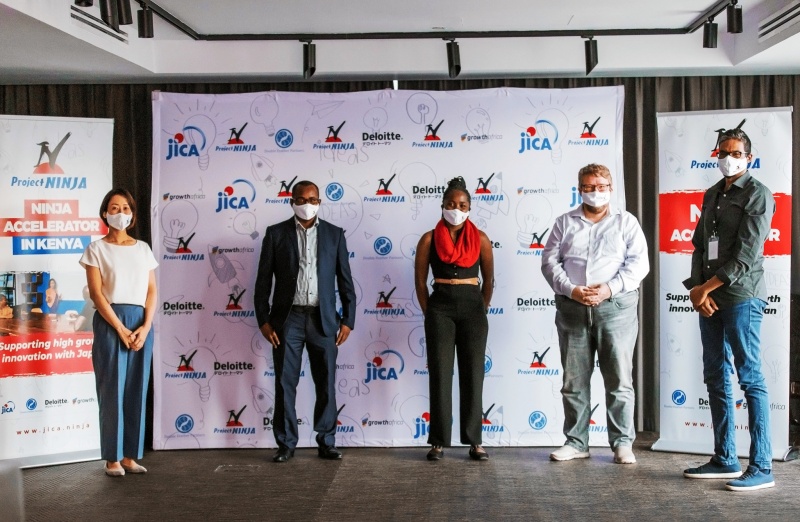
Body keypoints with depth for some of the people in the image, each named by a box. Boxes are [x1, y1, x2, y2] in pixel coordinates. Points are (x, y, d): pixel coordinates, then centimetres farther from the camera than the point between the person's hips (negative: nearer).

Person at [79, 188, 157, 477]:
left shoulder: (143, 248, 14)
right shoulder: (96, 248, 3)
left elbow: (151, 290, 8)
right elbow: (96, 293, -5)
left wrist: (145, 326, -6)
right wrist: (120, 328, -13)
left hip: (141, 323, 4)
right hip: (109, 322, -3)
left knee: (136, 389, 4)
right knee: (112, 389, -3)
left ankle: (130, 455, 11)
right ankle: (112, 458, 5)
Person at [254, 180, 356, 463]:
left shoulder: (334, 234, 7)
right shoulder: (276, 233, 4)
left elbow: (345, 280, 7)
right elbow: (263, 280, 3)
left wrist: (348, 320, 1)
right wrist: (264, 320, -4)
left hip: (323, 319, 1)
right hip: (287, 319, -1)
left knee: (326, 384, 5)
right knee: (285, 383, 3)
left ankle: (327, 442, 16)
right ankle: (286, 443, 13)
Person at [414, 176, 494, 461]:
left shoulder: (480, 239, 5)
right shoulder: (429, 239, 2)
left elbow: (489, 280, 12)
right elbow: (420, 281, 5)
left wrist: (481, 310, 10)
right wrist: (430, 313, 2)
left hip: (473, 307, 1)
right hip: (440, 307, -1)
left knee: (473, 374, 3)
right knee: (440, 374, 1)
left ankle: (474, 441, 11)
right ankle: (439, 441, 7)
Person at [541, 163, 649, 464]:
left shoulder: (626, 222, 8)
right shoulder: (565, 223, 13)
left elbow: (638, 263, -1)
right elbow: (550, 261, 6)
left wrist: (610, 289, -14)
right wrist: (571, 290, -10)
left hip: (615, 306, -2)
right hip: (572, 307, 2)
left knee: (619, 380, -1)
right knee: (574, 381, 6)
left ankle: (622, 443, 7)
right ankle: (576, 442, 14)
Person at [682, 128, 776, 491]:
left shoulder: (757, 194, -5)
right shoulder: (711, 195, 17)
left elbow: (747, 255, -13)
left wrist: (706, 287, -11)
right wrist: (697, 289, -2)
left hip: (741, 296, -7)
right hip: (709, 297, 7)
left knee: (750, 377, -6)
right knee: (716, 377, 9)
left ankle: (761, 468, -1)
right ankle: (725, 460, 18)